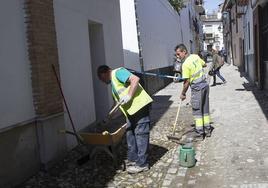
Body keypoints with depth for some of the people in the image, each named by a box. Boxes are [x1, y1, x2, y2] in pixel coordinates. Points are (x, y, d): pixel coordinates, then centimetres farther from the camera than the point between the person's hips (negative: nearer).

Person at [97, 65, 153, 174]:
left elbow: (135, 79, -18)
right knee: (130, 134, 15)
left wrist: (129, 96, -21)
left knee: (140, 134, -3)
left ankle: (142, 164, 5)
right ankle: (132, 159, 28)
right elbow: (119, 102, 26)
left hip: (140, 106, -10)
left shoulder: (117, 72, -4)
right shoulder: (113, 84, 24)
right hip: (131, 110, 10)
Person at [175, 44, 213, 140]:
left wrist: (183, 93, -6)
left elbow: (187, 81, -16)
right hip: (205, 84, 8)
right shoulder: (195, 56, 5)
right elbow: (204, 64, 22)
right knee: (205, 109, 15)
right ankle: (207, 130, 24)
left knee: (197, 111, 0)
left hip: (197, 87, -8)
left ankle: (199, 133, 3)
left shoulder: (185, 64, -18)